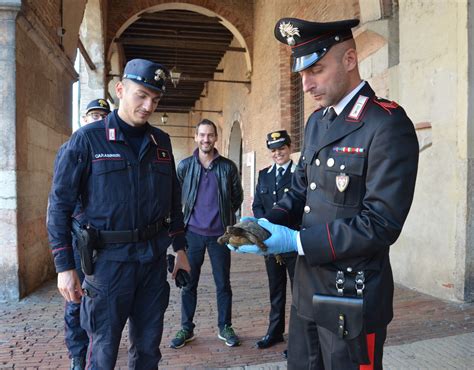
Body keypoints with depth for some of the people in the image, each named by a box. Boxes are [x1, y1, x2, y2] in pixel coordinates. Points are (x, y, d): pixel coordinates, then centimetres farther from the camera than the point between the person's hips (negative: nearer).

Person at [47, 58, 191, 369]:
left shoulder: (161, 141, 7)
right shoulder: (87, 139, -6)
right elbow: (60, 204, -6)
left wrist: (180, 248, 13)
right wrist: (64, 266, -10)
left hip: (154, 258, 4)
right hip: (109, 259, -4)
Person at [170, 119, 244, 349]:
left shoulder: (228, 167, -1)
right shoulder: (185, 166, 0)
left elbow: (237, 197, 11)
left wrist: (224, 216, 10)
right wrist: (186, 217, 11)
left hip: (219, 233, 0)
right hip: (192, 232, 1)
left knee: (223, 284, 8)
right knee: (188, 283, 8)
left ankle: (225, 327, 24)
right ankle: (186, 328, 23)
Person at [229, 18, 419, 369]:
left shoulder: (388, 125, -17)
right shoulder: (317, 121, 8)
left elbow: (382, 222, -22)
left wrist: (296, 241, -24)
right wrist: (269, 222, -5)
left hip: (351, 300, -7)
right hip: (307, 287, 7)